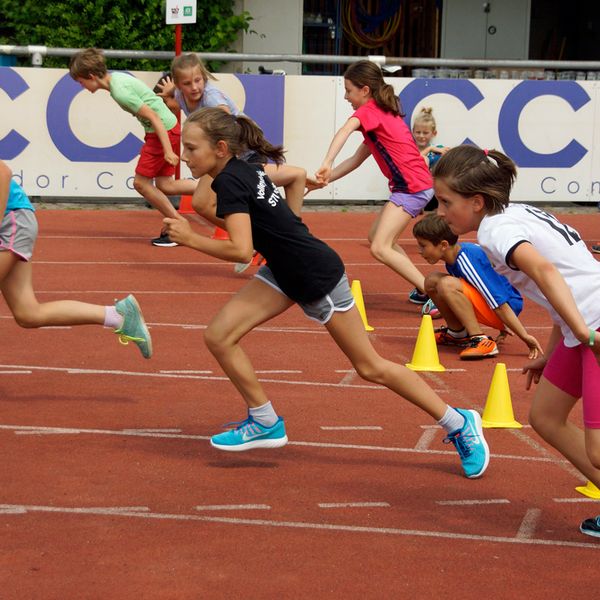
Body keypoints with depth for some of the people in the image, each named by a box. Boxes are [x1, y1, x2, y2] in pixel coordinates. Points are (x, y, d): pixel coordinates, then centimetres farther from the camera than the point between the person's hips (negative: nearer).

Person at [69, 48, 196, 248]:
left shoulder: (119, 92, -22)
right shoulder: (116, 77, 7)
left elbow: (153, 117, -23)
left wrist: (167, 150, -24)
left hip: (163, 131, -9)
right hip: (168, 128, 9)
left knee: (141, 182, 0)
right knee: (164, 185, 10)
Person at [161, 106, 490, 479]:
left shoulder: (229, 181, -23)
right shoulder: (246, 169, 1)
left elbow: (241, 250, -32)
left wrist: (190, 238, -22)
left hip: (319, 276, -9)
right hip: (284, 271, 9)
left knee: (370, 367, 3)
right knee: (219, 337, -1)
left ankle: (460, 424, 16)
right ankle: (266, 424, 12)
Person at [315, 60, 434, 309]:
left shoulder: (369, 110, -9)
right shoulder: (383, 113, 20)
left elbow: (345, 130, -32)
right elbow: (357, 159, 21)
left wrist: (326, 164, -44)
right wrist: (327, 177, 14)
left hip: (411, 187, -10)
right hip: (417, 184, 10)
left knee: (380, 248, -15)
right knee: (377, 236, 21)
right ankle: (422, 288, 20)